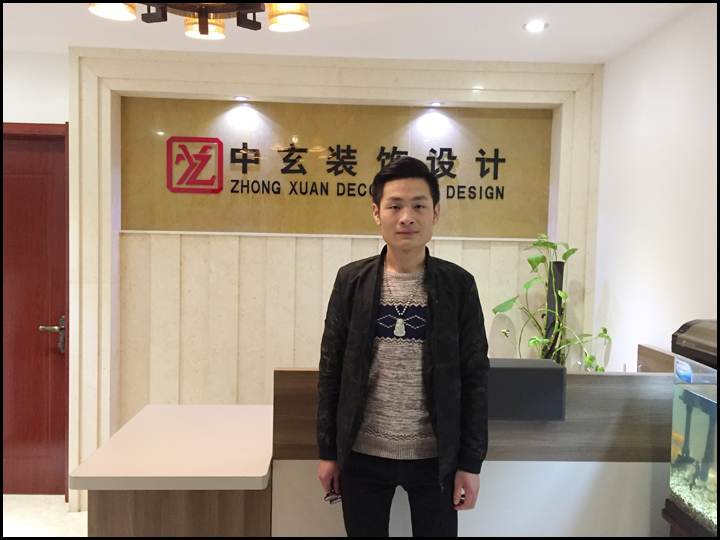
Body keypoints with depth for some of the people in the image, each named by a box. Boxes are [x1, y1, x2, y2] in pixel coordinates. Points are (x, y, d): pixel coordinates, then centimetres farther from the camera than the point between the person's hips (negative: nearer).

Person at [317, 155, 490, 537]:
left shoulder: (459, 285, -5)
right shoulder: (351, 281, -4)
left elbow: (475, 377, -2)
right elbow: (331, 370, 0)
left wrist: (471, 462, -3)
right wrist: (328, 451, 1)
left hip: (435, 458, 0)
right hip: (363, 455, 1)